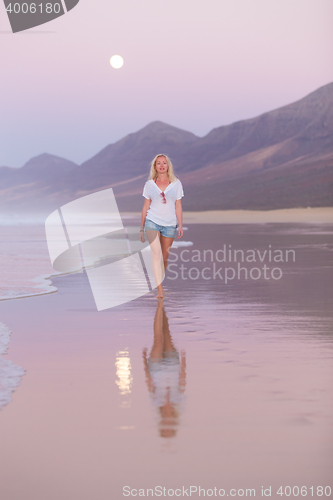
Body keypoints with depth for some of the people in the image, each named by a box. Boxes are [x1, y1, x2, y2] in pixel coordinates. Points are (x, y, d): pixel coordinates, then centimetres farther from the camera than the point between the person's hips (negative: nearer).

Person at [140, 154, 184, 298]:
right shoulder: (149, 184, 7)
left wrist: (180, 226, 1)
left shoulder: (176, 183, 7)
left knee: (164, 258, 5)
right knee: (156, 254, -19)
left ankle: (158, 283, 21)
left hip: (169, 224, 2)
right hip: (152, 222, -2)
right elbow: (146, 206, 11)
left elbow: (178, 206, 8)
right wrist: (141, 228, 10)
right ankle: (160, 289, -24)